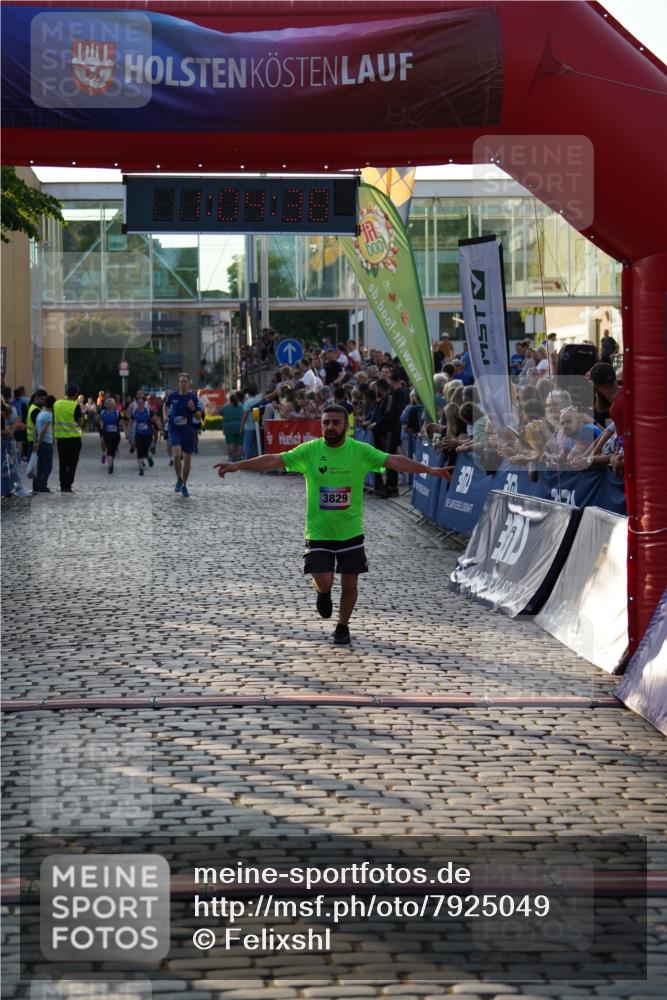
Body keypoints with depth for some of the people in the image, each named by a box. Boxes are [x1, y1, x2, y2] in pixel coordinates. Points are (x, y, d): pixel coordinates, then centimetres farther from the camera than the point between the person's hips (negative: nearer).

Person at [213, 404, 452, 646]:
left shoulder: (360, 451, -7)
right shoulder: (309, 450, -8)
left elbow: (394, 461, -14)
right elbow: (275, 460, -12)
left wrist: (429, 470, -23)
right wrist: (238, 465, -20)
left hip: (350, 531, 1)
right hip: (318, 532, -1)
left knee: (350, 583, 6)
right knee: (323, 582, -11)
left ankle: (343, 626, 31)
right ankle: (323, 594, 28)